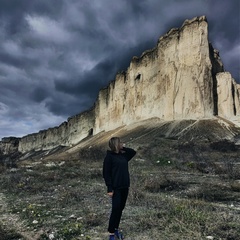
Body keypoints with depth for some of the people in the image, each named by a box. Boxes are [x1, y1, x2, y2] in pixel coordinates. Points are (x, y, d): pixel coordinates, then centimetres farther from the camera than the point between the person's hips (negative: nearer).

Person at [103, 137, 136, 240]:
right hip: (116, 188, -7)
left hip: (125, 186, 7)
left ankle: (116, 229, 27)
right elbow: (106, 173, -12)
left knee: (121, 209, 13)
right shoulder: (109, 156, -11)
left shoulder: (123, 155, 8)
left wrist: (123, 148, 5)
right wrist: (109, 189, -16)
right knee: (115, 209, -4)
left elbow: (133, 152, 21)